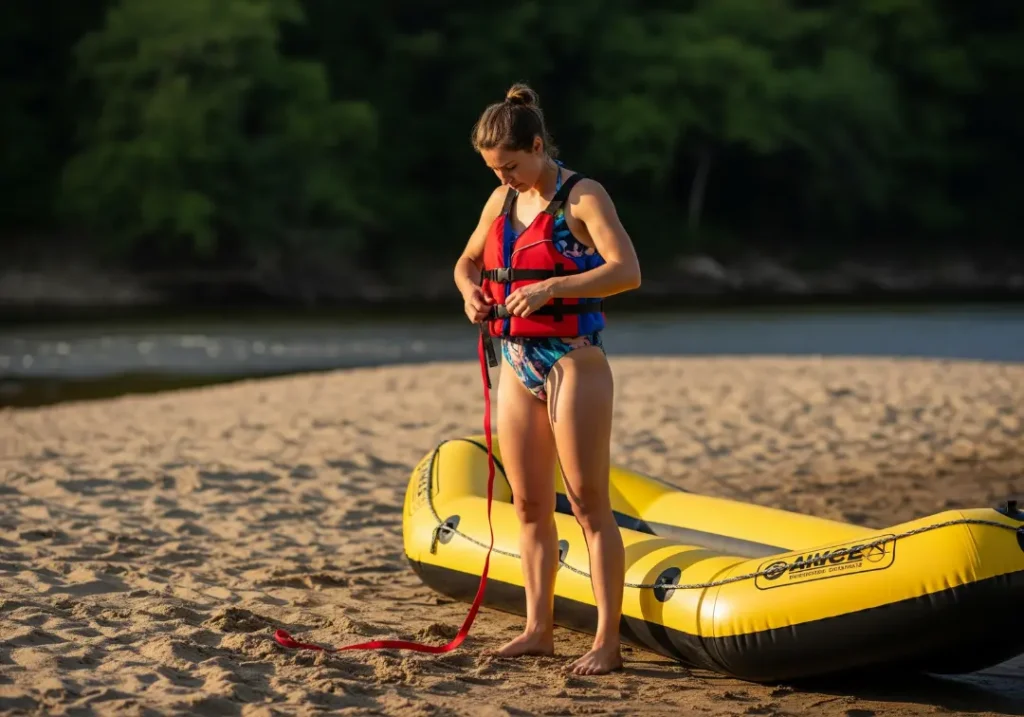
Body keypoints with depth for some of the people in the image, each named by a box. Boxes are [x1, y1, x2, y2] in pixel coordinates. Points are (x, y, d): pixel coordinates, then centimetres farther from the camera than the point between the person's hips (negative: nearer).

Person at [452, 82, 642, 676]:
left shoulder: (582, 197, -10)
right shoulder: (502, 202, 11)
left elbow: (627, 271, -22)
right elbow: (467, 260, 25)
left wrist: (550, 287, -29)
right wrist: (470, 289, 2)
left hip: (573, 363, -7)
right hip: (518, 364, 7)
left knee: (590, 504, -6)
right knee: (530, 504, 10)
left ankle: (608, 641, -5)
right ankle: (539, 628, 19)